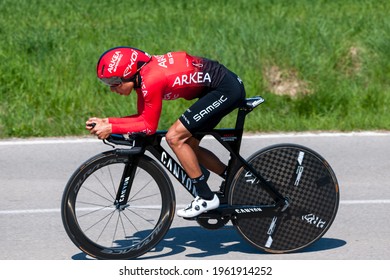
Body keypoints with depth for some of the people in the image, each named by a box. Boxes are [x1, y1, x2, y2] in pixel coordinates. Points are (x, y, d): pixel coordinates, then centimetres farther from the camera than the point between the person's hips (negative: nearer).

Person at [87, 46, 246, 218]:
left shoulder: (151, 81, -24)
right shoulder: (142, 73, 4)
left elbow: (149, 127, -15)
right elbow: (143, 118, 10)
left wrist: (111, 129, -14)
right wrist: (106, 122, 2)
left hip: (225, 90, -10)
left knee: (174, 137, -11)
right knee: (188, 145, 13)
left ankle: (206, 198, -4)